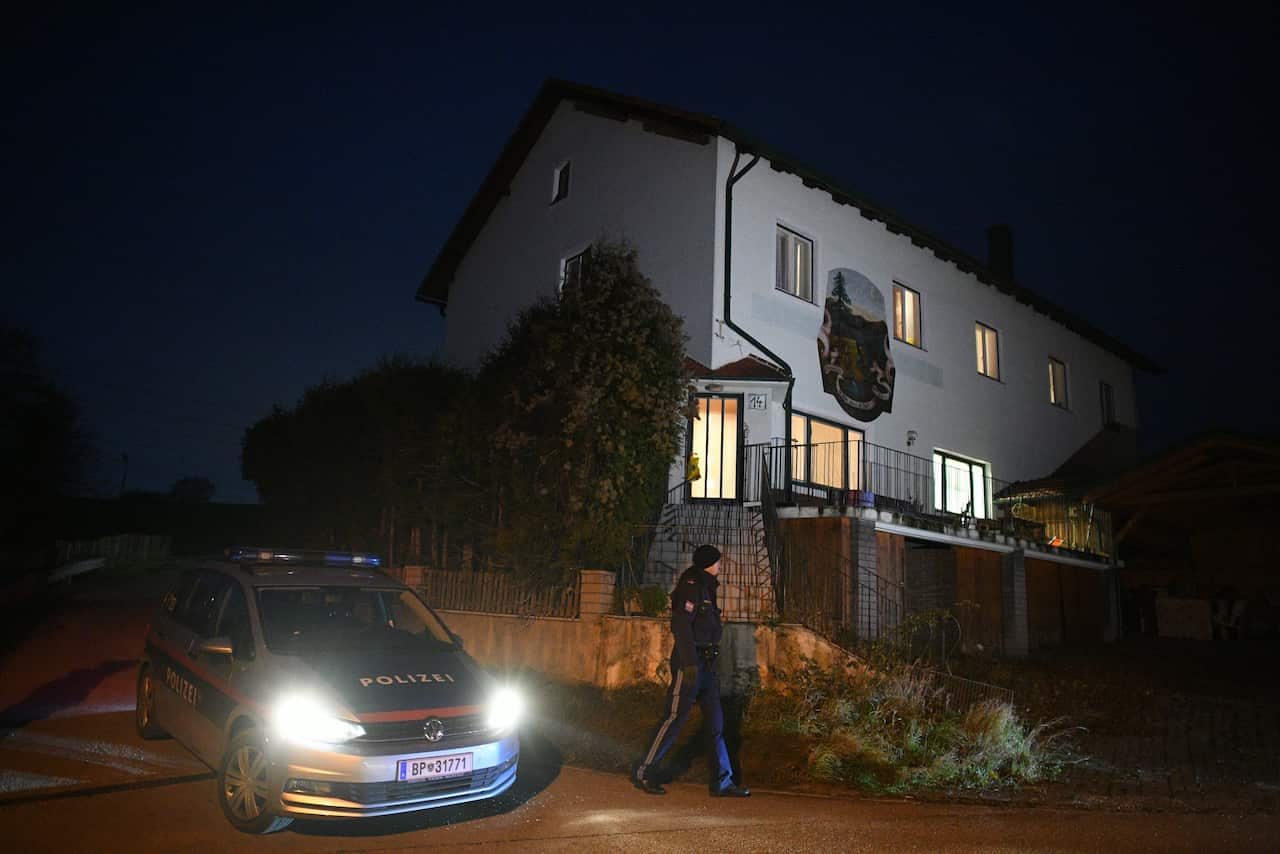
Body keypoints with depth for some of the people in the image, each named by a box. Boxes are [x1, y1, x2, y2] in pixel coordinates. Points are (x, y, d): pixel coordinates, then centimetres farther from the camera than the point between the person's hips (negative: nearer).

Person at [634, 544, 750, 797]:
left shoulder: (706, 588, 19)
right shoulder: (691, 585, -11)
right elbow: (680, 624, -20)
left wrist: (710, 667, 21)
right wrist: (690, 663, -25)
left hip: (706, 665, 10)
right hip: (690, 662, -10)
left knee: (715, 723, 7)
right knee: (675, 717, -4)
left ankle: (722, 782, 11)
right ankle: (645, 773, 7)